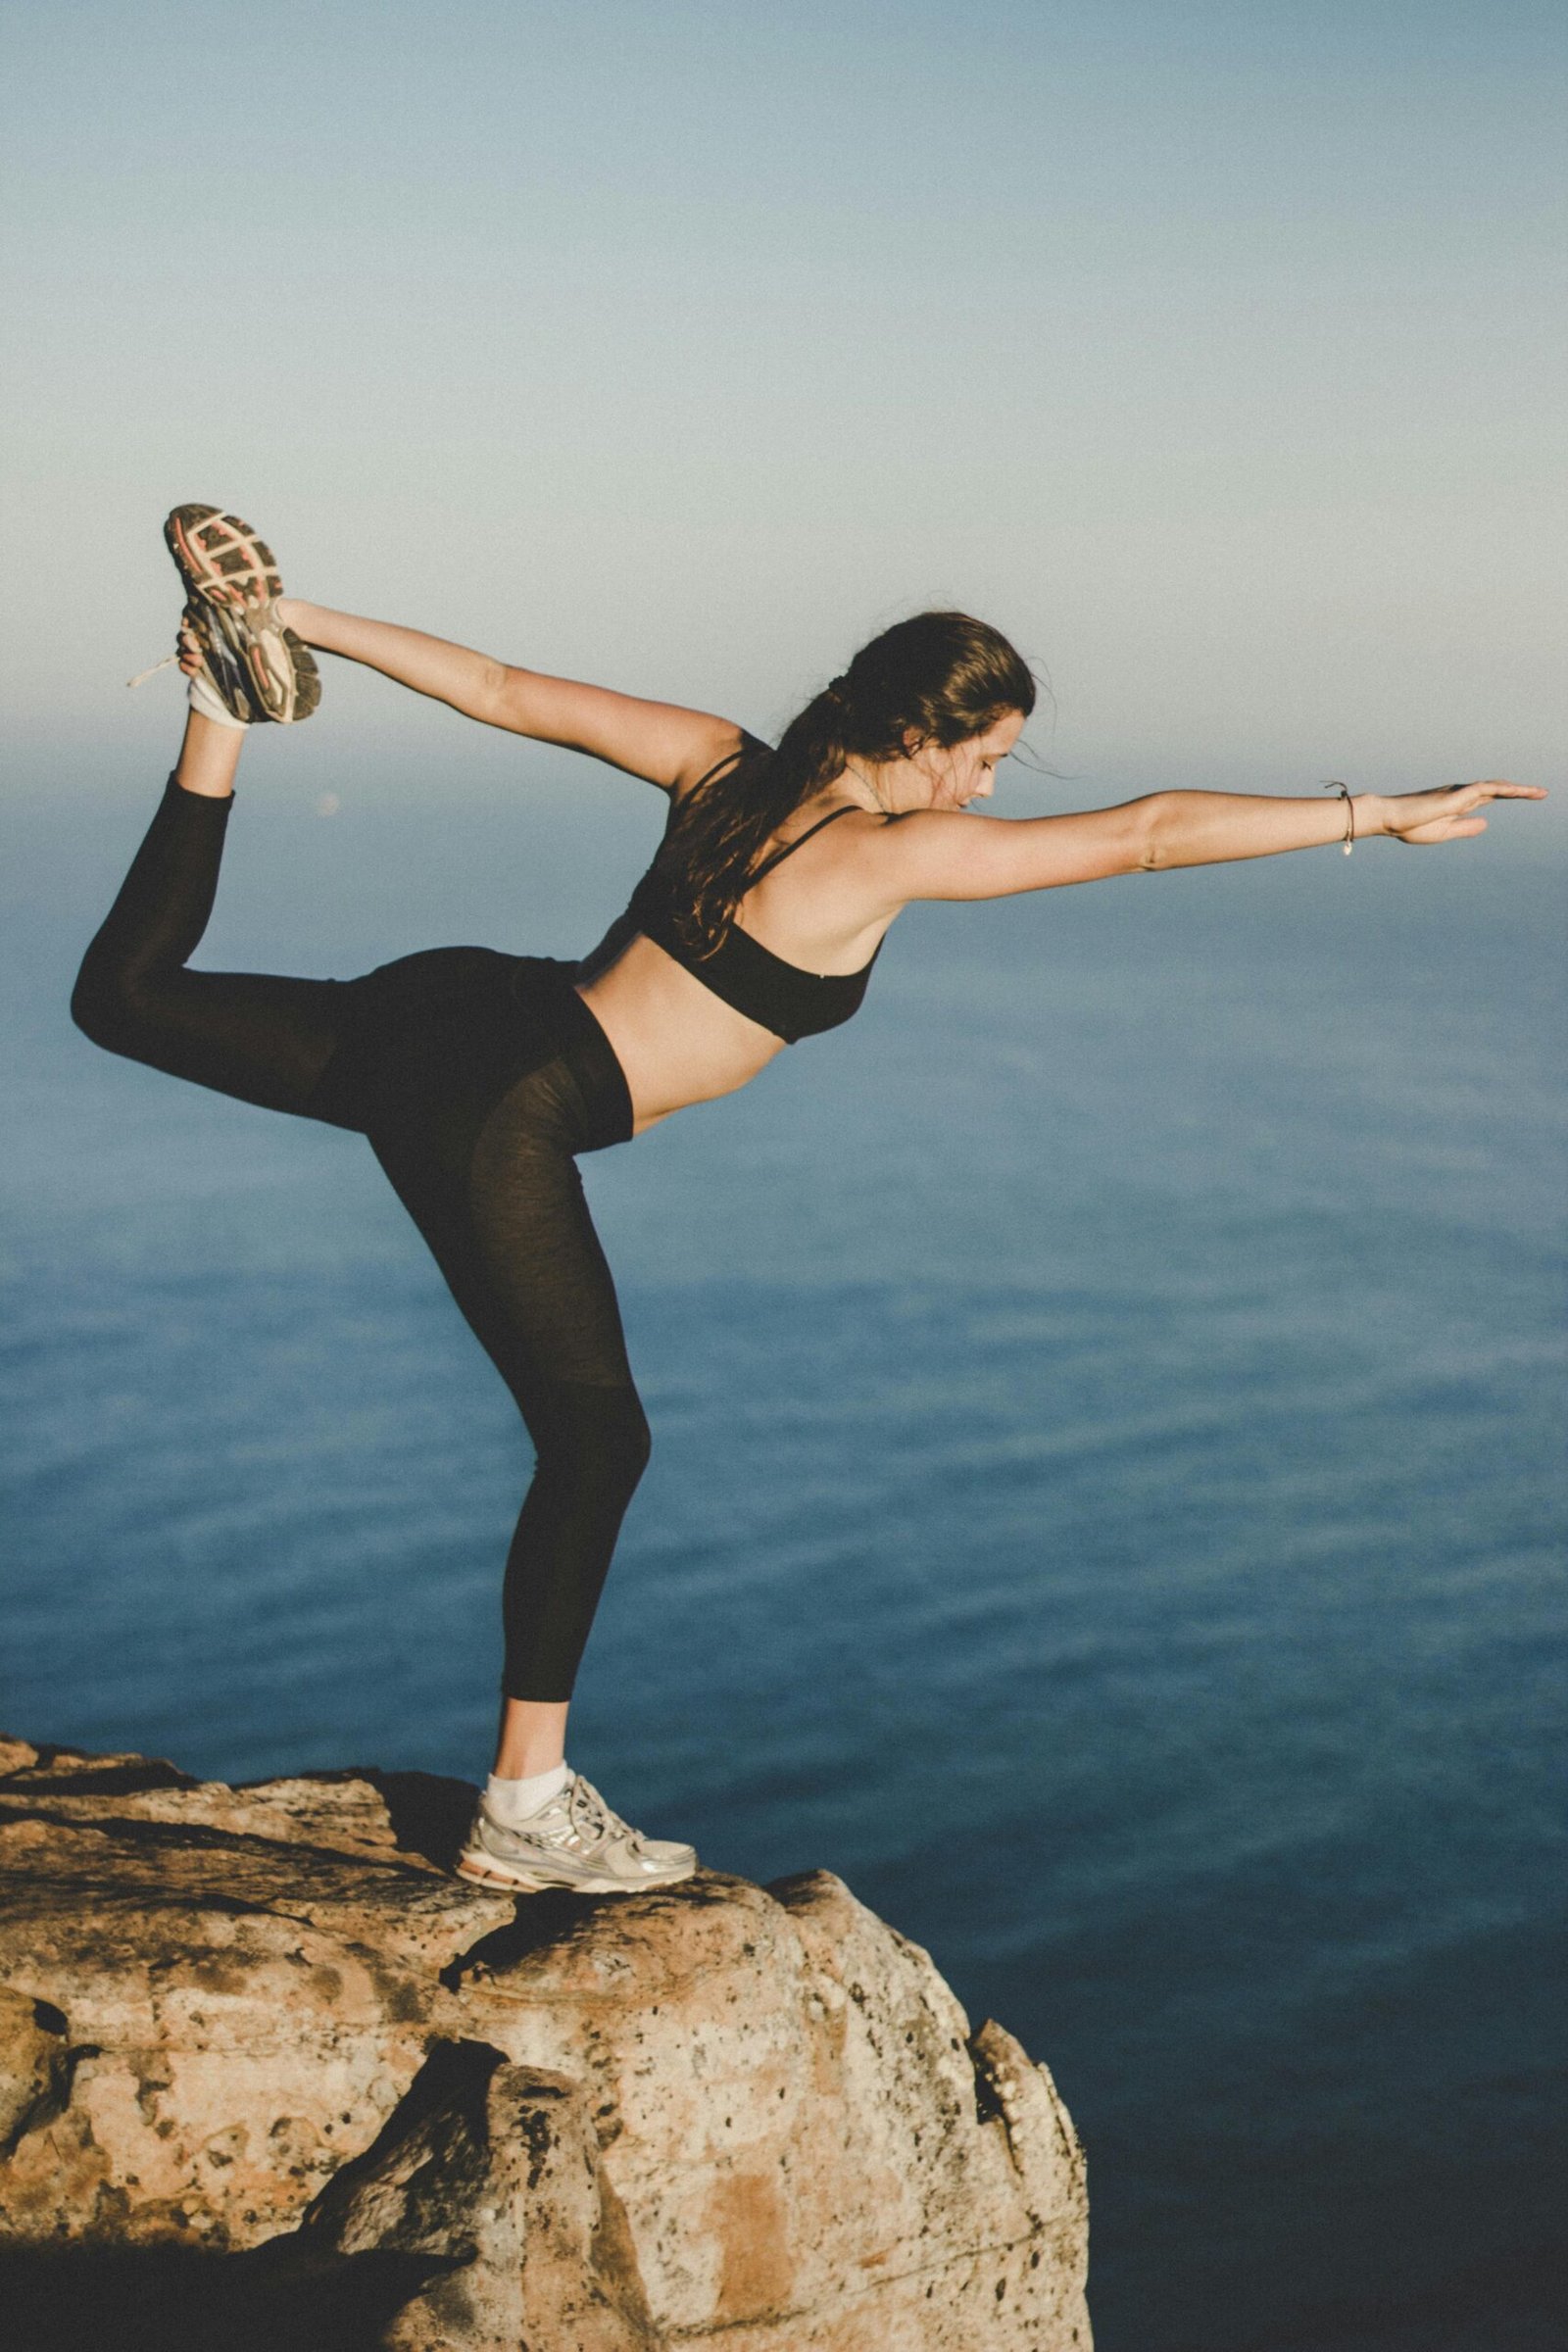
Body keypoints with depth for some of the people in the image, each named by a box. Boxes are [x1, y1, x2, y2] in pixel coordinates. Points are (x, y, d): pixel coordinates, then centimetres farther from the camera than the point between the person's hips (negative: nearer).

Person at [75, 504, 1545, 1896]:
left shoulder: (724, 763, 7)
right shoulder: (891, 853, -12)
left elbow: (507, 693, 11)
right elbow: (1145, 835, -11)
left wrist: (313, 626, 18)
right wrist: (1374, 814, -4)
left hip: (451, 1012, 8)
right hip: (501, 1115, -7)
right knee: (595, 1441, 4)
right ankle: (527, 1812, 11)